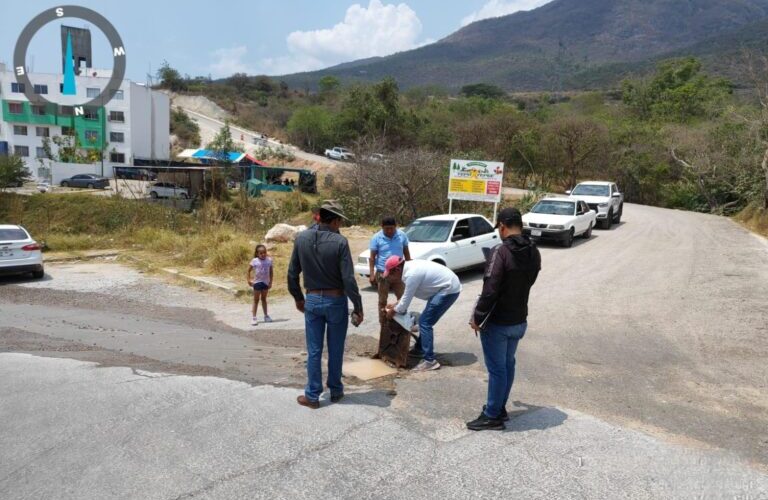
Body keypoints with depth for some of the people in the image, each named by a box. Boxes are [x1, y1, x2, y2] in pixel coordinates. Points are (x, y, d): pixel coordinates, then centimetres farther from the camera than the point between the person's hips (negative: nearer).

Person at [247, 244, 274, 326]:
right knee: (256, 300, 3)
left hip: (266, 282, 3)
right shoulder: (255, 261, -12)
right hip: (257, 282, -3)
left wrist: (270, 282, 0)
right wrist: (249, 280, -10)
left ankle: (266, 316, 26)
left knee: (264, 299, 17)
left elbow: (271, 271, 2)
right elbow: (249, 270, -4)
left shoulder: (269, 260, -5)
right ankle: (254, 318, 6)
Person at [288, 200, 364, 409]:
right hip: (336, 301, -2)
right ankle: (335, 391, 27)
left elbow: (292, 273, 2)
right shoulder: (340, 242, -16)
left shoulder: (301, 238, -4)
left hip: (312, 300, 3)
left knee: (314, 351, 10)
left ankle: (312, 396, 17)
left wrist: (298, 298, 16)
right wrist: (358, 307, -8)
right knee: (335, 350, 13)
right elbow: (348, 279, -17)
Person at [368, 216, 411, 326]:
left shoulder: (402, 235, -1)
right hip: (382, 273, -2)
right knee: (382, 300, 6)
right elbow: (372, 257, -5)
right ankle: (383, 324, 16)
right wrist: (372, 274, -11)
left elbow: (406, 253, 9)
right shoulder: (376, 238, -7)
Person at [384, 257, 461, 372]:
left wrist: (393, 311, 1)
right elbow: (407, 294, 21)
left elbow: (406, 300, -15)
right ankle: (419, 349, 35)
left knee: (424, 322, -11)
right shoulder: (409, 268, 6)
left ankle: (430, 361, -10)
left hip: (449, 289, -10)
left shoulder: (411, 274, -24)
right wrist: (396, 305, 19)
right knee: (425, 320, 19)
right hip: (445, 287, 10)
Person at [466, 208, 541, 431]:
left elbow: (489, 290, -26)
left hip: (497, 323, -7)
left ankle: (492, 417, 15)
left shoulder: (501, 252, -23)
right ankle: (500, 409, 32)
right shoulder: (534, 253, 2)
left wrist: (477, 318, -15)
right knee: (508, 365, 19)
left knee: (496, 368, 3)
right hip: (519, 320, 7)